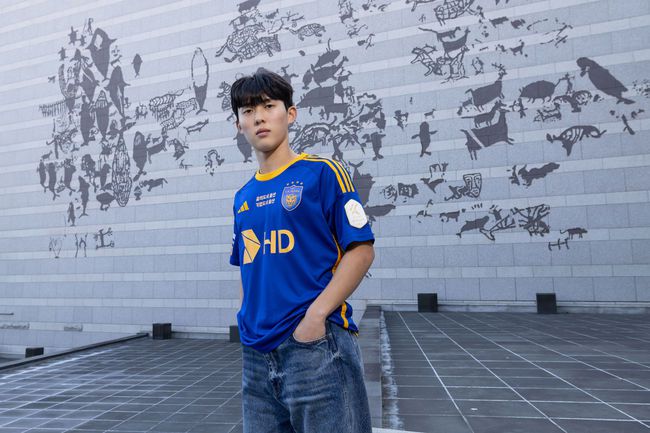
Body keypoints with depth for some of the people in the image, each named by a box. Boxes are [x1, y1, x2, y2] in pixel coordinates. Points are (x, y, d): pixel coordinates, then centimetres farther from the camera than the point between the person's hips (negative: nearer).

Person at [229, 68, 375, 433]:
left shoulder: (323, 172, -4)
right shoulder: (243, 197, 12)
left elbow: (361, 250, -8)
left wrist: (316, 312, -17)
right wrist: (249, 323, 8)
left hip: (315, 345, -5)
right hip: (256, 354, 6)